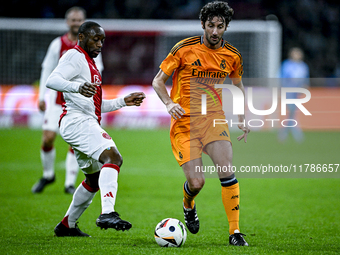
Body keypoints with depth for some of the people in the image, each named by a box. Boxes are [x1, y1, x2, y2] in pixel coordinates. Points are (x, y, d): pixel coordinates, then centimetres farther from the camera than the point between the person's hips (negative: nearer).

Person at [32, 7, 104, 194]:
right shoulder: (57, 44, 2)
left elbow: (97, 71, 3)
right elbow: (47, 70, 8)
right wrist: (41, 97, 6)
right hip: (57, 99, 0)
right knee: (48, 138, -8)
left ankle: (70, 183, 4)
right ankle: (48, 175, 15)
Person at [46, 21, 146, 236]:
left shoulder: (90, 63, 27)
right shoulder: (75, 57, -4)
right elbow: (52, 80, -22)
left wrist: (123, 102, 25)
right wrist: (78, 87, -39)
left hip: (88, 125, 11)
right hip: (77, 120, -11)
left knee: (95, 179, 20)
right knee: (113, 156, -29)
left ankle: (67, 225, 32)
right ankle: (108, 213, -46)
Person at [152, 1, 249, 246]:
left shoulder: (232, 56, 3)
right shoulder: (185, 49, -8)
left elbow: (238, 86, 21)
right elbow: (158, 81, 0)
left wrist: (242, 119, 9)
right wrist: (169, 104, -18)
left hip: (214, 119, 2)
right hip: (185, 121, -2)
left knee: (228, 172, -17)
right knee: (197, 182, -11)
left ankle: (235, 231, -7)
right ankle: (188, 206, 27)